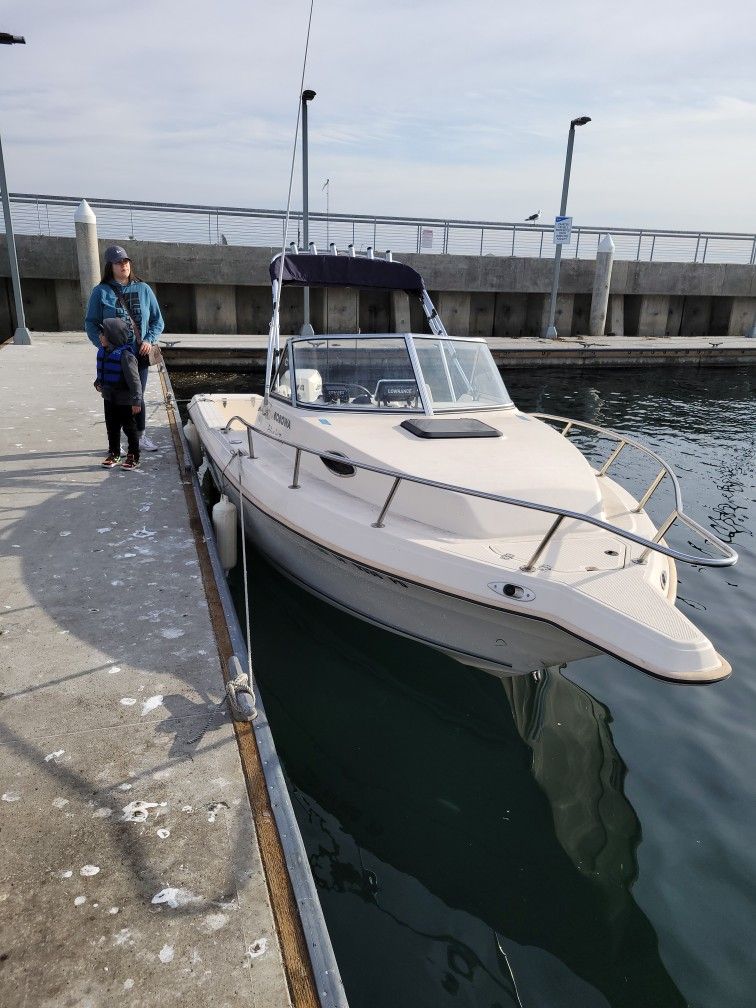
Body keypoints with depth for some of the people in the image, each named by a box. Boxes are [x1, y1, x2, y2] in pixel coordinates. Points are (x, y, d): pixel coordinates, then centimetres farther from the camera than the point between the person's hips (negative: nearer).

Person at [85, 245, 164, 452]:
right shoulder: (101, 292, -2)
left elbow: (158, 320, 9)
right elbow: (91, 324, 1)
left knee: (138, 396, 11)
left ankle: (140, 437, 25)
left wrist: (150, 340, -7)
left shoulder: (143, 289, 4)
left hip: (140, 355, 2)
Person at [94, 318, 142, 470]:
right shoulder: (103, 351, 1)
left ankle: (133, 457, 16)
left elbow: (134, 380, -23)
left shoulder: (125, 355, -24)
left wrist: (136, 401, -24)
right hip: (109, 398, 7)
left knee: (129, 428, 5)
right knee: (111, 427, 15)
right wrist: (99, 382, 27)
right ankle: (113, 453, 28)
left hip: (125, 400, -7)